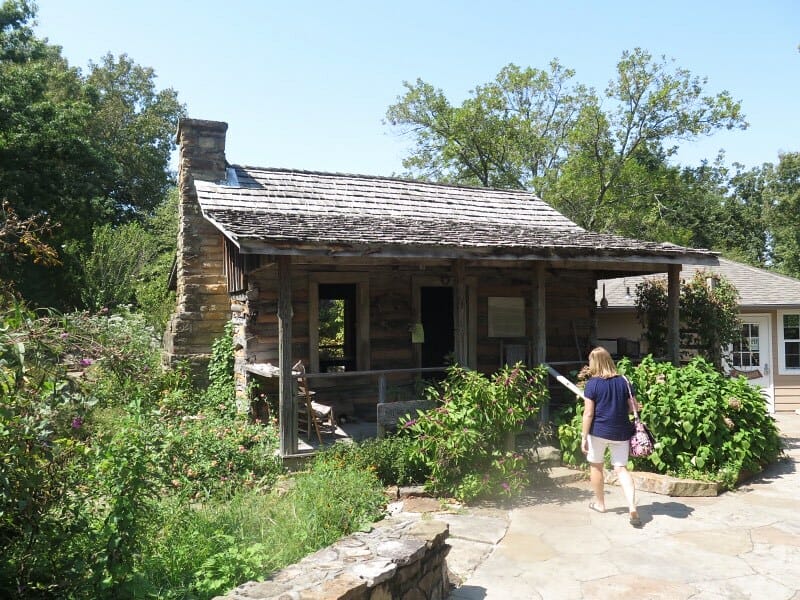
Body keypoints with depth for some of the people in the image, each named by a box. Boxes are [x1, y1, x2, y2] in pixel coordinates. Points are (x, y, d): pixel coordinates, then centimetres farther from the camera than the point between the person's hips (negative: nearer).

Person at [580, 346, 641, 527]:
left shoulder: (592, 384, -11)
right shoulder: (623, 381, 0)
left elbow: (588, 414, -12)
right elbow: (633, 408, 5)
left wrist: (584, 437, -6)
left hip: (599, 431, -3)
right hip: (621, 432, 3)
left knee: (596, 466, 17)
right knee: (621, 468, 5)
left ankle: (599, 503, 30)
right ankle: (632, 507, -12)